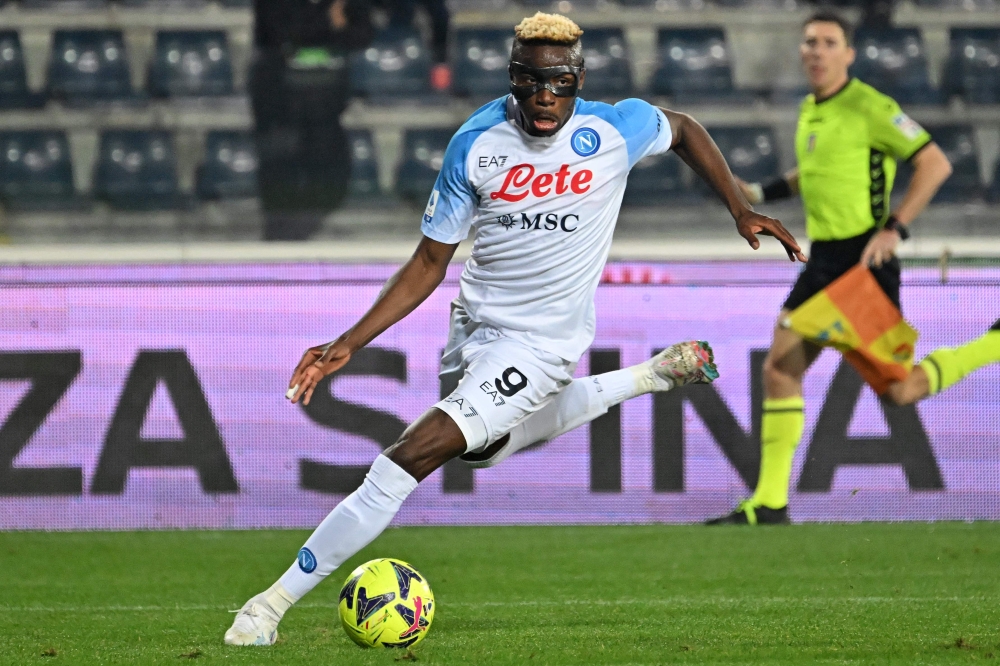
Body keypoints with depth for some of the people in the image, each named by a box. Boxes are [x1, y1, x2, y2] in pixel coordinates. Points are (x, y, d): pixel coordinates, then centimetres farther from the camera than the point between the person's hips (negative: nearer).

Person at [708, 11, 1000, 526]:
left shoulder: (868, 107, -12)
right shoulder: (810, 111, 13)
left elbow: (935, 164, -14)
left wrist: (894, 229, -20)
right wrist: (763, 193, 21)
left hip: (864, 260, -8)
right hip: (822, 259, 8)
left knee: (900, 390, -7)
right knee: (779, 369, 1)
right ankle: (769, 502, 4)